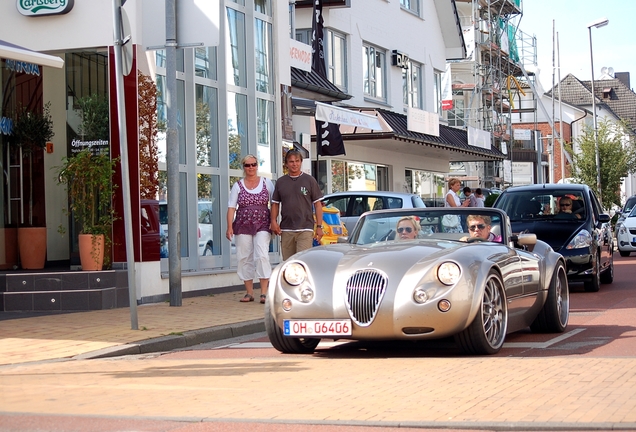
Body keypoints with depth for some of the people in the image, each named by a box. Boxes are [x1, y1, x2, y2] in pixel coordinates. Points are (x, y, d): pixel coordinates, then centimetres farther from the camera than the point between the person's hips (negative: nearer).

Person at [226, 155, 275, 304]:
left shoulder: (267, 183, 7)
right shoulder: (238, 186, 7)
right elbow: (231, 207, 4)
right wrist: (230, 227, -6)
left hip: (262, 226, -2)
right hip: (243, 226, 2)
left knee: (262, 255, -15)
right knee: (244, 258, 2)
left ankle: (264, 292, -15)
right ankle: (249, 292, 10)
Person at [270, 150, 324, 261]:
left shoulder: (309, 180, 6)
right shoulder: (281, 182, 12)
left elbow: (318, 205, 6)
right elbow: (275, 204, 16)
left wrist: (319, 226, -1)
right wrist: (274, 221, 0)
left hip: (305, 229, -3)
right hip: (286, 230, 3)